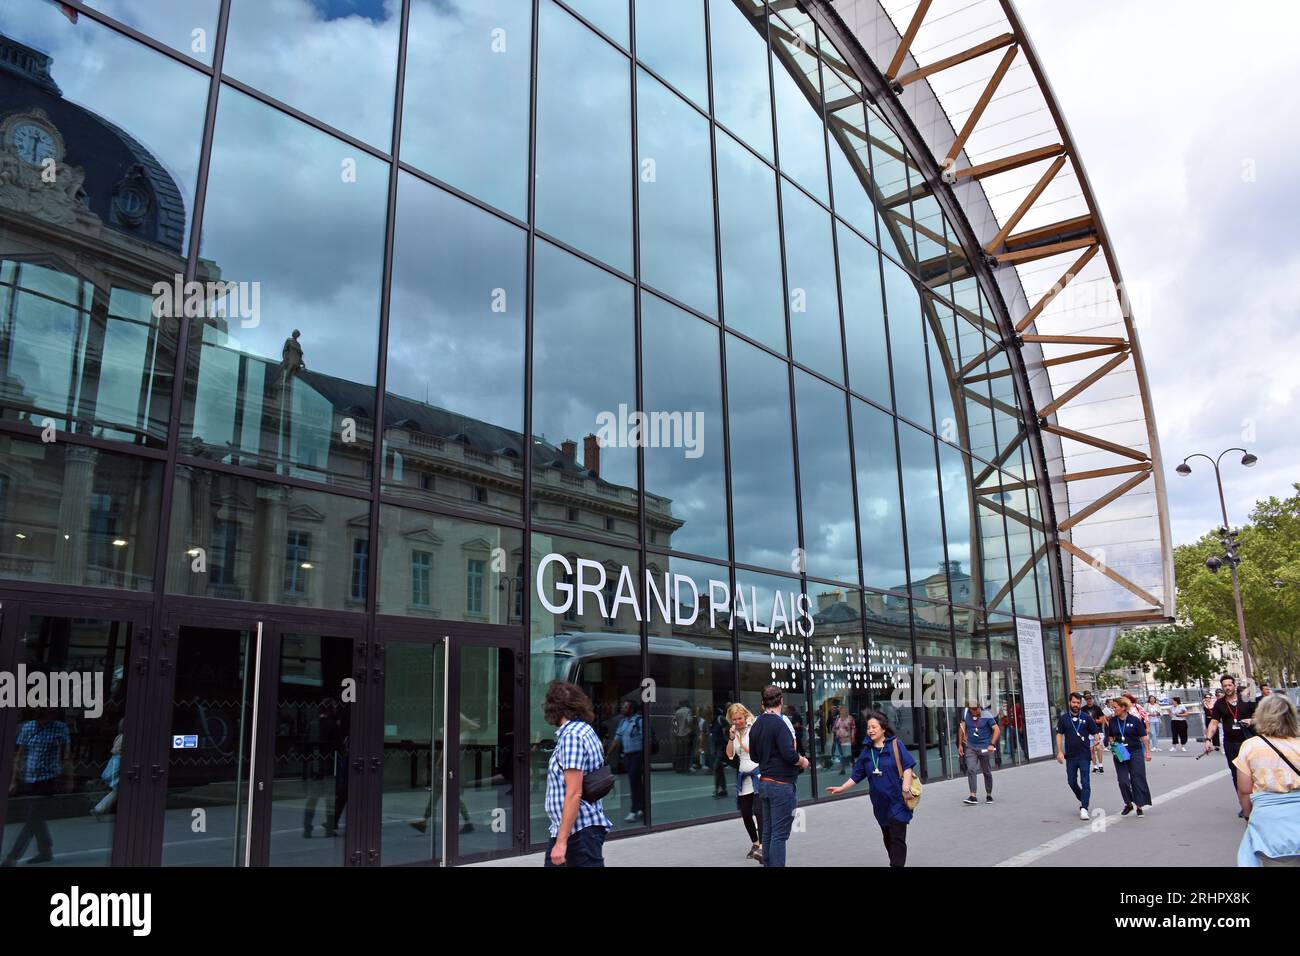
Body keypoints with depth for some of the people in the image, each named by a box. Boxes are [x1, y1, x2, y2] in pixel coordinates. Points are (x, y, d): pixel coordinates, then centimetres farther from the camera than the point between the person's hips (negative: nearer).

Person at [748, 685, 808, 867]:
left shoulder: (756, 725, 8)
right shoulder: (779, 723, -16)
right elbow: (789, 754, -23)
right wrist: (803, 761, -5)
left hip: (764, 782, 8)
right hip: (781, 784, -8)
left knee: (768, 831, 13)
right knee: (779, 834, -4)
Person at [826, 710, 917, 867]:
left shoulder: (895, 745, -6)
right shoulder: (867, 751, 8)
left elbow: (908, 766, -9)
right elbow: (857, 775, 11)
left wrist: (906, 788, -18)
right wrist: (842, 788, 3)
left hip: (897, 800, -5)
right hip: (880, 802, 5)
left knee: (897, 837, -8)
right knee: (888, 838, 12)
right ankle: (896, 862, 26)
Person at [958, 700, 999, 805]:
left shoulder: (986, 716, -12)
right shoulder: (966, 714, -2)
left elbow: (997, 729, -10)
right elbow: (962, 727, 11)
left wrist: (992, 744, -21)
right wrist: (960, 745, 13)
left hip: (984, 748, -2)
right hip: (970, 747, 2)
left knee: (987, 772, 10)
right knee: (971, 770, -11)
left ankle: (989, 795, 26)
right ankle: (973, 796, -11)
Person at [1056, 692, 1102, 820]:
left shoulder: (1087, 718, 0)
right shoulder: (1063, 718, 5)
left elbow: (1096, 732, 2)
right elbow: (1059, 735, 5)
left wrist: (1097, 741, -16)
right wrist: (1059, 751, -1)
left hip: (1084, 755, -3)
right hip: (1070, 756, 3)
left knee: (1085, 782, -6)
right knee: (1071, 781, 9)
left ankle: (1084, 808, -4)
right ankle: (1082, 799, 33)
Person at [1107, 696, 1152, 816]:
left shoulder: (1134, 720, -8)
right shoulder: (1112, 721, 2)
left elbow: (1143, 737, -4)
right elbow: (1111, 737, 14)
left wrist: (1148, 752, -5)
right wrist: (1113, 744, -5)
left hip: (1135, 753, -3)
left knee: (1138, 779, 0)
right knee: (1123, 780, 1)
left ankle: (1139, 806, 11)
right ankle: (1128, 804, 19)